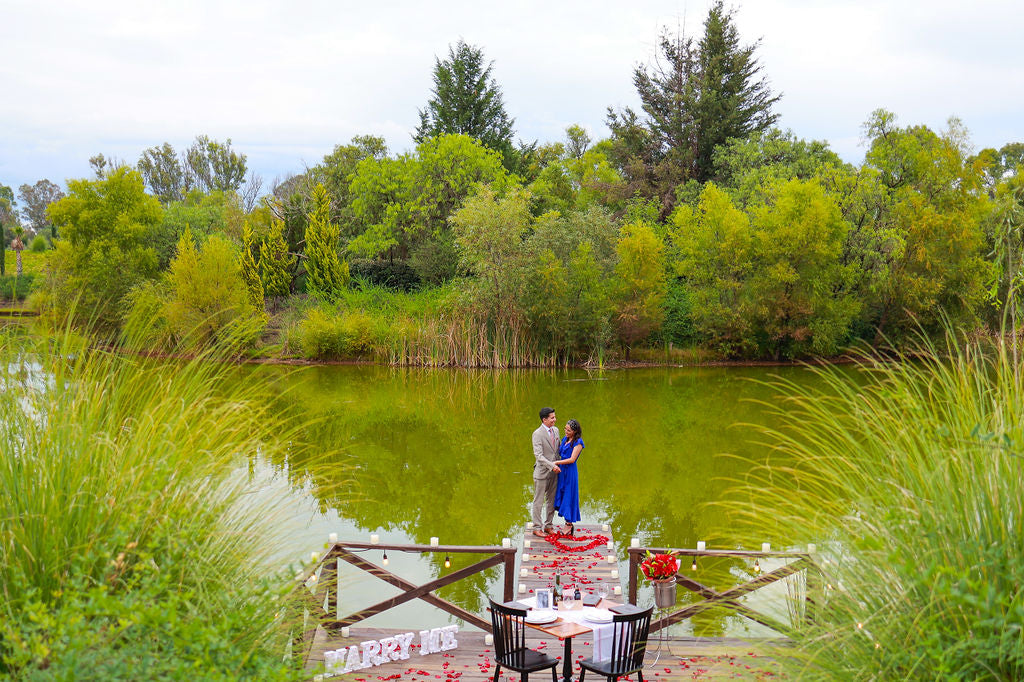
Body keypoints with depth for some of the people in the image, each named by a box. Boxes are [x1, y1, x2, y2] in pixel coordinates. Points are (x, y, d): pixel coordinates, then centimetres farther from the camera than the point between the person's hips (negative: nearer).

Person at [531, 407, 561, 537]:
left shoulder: (555, 430, 7)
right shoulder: (537, 434, -16)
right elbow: (538, 455, -21)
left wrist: (558, 465, 9)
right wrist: (552, 466, -27)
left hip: (554, 472, 7)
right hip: (542, 472, -7)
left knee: (551, 500, 14)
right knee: (539, 501, 2)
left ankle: (548, 526, 24)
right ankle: (537, 528, 10)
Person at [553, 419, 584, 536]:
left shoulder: (578, 442, -13)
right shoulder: (565, 439, 9)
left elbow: (572, 459, -18)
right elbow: (558, 452, 20)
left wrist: (556, 463, -17)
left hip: (570, 472, -7)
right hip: (561, 470, 7)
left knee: (569, 497, 0)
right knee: (562, 495, 9)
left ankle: (569, 524, 11)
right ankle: (568, 524, 18)